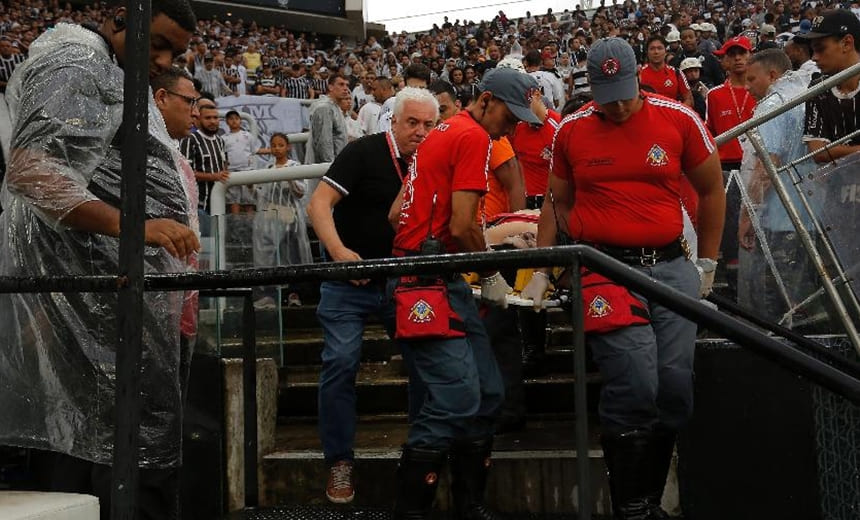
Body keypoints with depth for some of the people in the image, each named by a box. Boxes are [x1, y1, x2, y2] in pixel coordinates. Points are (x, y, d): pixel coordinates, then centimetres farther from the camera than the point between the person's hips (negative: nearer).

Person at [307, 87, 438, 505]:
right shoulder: (364, 152, -11)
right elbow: (319, 204, -17)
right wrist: (338, 251, -31)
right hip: (350, 279, -5)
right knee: (341, 363, -9)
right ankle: (339, 461, 3)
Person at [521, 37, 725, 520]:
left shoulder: (679, 118, 2)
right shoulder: (571, 131, 5)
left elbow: (711, 191, 14)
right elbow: (558, 204, 17)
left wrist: (707, 264, 16)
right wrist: (540, 272, 12)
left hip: (671, 267, 2)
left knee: (675, 385, -2)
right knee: (634, 386, -15)